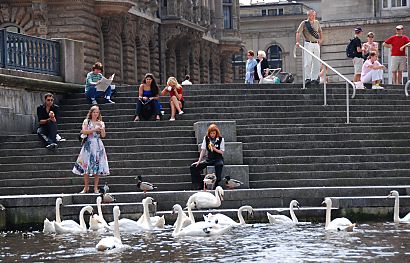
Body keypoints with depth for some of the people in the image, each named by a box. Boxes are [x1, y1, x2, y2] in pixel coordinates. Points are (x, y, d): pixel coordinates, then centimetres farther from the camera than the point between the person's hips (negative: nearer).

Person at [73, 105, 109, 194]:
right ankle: (86, 187, 2)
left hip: (98, 145, 2)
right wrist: (94, 129, -12)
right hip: (88, 145, -2)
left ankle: (95, 187, 2)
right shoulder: (86, 121, 7)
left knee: (97, 166, -2)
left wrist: (101, 127, -11)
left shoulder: (101, 123, 12)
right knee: (86, 166, -5)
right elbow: (83, 131, -8)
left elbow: (103, 135, 4)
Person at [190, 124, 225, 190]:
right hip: (209, 159, 4)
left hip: (218, 159, -4)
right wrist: (199, 161, -2)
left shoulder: (221, 139, -4)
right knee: (193, 167, -11)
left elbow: (222, 152, -3)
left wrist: (214, 149, -21)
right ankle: (199, 186, -6)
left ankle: (216, 185, -36)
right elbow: (203, 150, 5)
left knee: (219, 165, -42)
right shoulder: (206, 138, 4)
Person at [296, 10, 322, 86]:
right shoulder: (304, 23, -1)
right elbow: (298, 32, -5)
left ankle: (314, 78, 7)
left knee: (317, 63, 1)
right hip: (308, 44, -5)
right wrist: (298, 42, -18)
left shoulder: (317, 23, 12)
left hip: (316, 44, 5)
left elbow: (320, 31, 29)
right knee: (308, 62, -8)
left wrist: (321, 39, 17)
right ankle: (307, 78, -4)